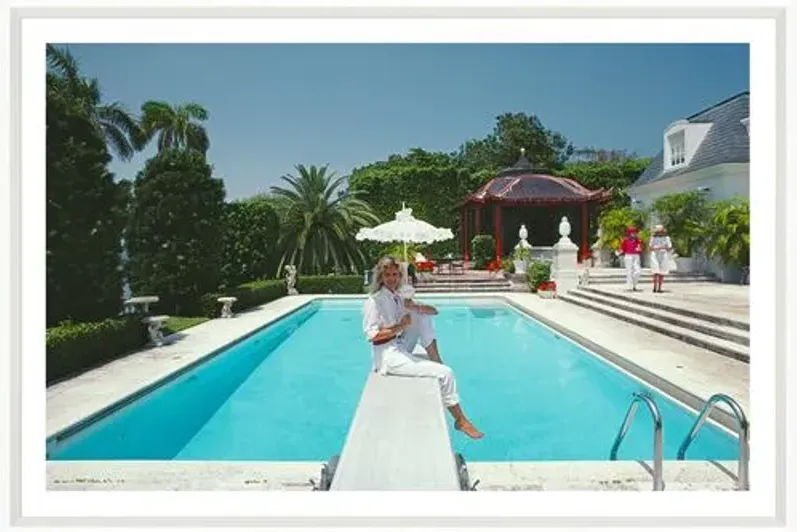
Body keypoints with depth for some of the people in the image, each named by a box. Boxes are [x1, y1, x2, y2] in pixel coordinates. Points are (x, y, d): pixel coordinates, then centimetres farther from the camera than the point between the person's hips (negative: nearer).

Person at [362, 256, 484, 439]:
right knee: (445, 373, -15)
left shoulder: (398, 298, 9)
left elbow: (434, 311, 9)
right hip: (388, 357, -8)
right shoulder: (374, 300, -12)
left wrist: (422, 308, -13)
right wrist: (400, 326, -19)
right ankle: (460, 420, 1)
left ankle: (435, 360, -4)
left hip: (401, 350, 8)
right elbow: (372, 335, -18)